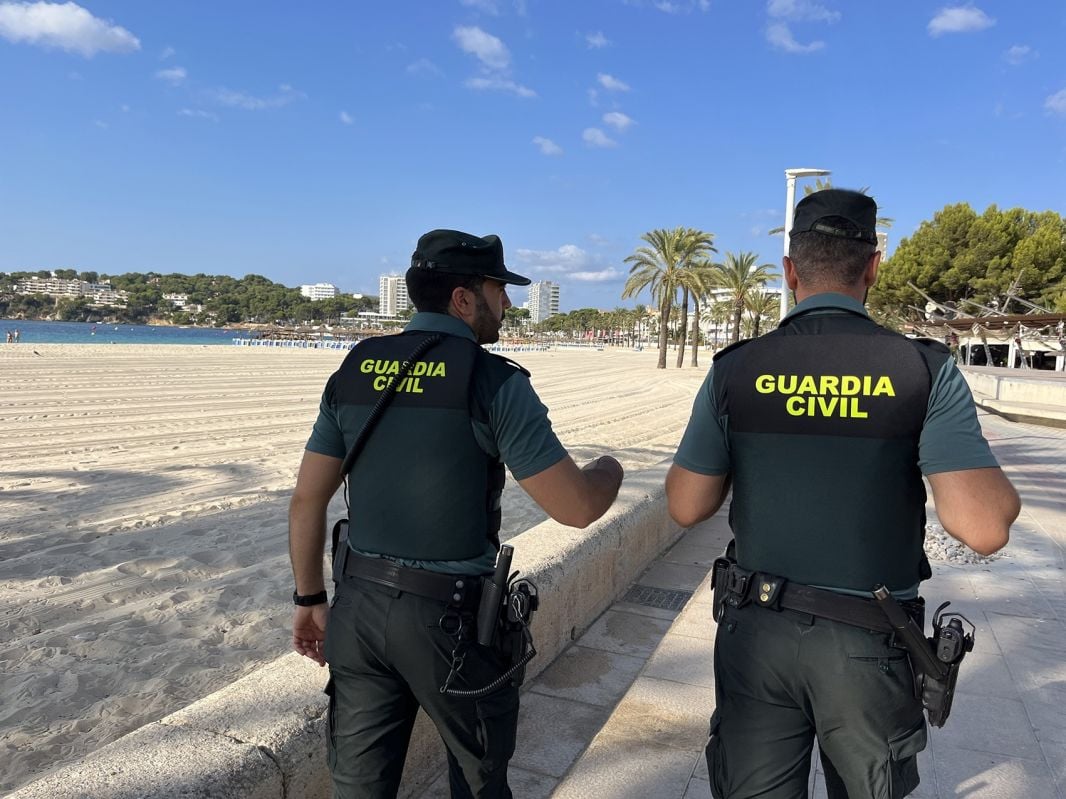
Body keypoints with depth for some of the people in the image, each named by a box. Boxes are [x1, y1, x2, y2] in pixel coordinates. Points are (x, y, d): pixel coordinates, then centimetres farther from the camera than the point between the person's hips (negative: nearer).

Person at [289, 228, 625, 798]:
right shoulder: (494, 382, -14)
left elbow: (306, 501, 4)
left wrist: (310, 599, 15)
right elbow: (576, 507, -15)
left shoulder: (353, 372, 2)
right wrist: (608, 468, 7)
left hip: (358, 605, 5)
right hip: (449, 617, -5)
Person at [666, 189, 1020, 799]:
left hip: (756, 631, 1)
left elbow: (686, 508, -4)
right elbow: (984, 529, -18)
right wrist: (1004, 492, 4)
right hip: (867, 645, 0)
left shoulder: (734, 370, -7)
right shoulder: (925, 371, -11)